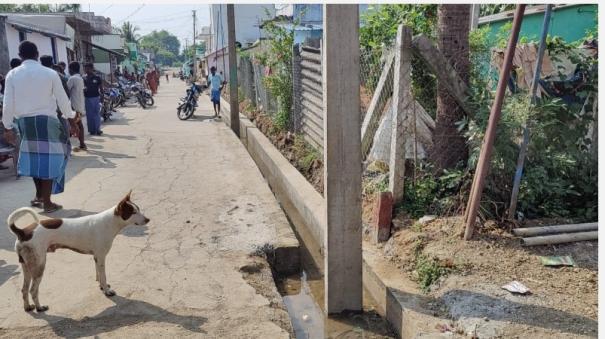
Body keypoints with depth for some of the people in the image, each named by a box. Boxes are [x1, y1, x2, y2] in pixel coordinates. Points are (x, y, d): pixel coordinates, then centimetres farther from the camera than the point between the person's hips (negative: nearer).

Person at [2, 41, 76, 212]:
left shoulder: (12, 75, 1)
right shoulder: (50, 73, -5)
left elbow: (8, 103, 0)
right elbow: (62, 99, 0)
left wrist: (7, 127, 10)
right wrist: (71, 117, 16)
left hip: (24, 121, 3)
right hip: (46, 120, -3)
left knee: (34, 156, 19)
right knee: (49, 158, 4)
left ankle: (39, 195, 30)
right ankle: (47, 202, 7)